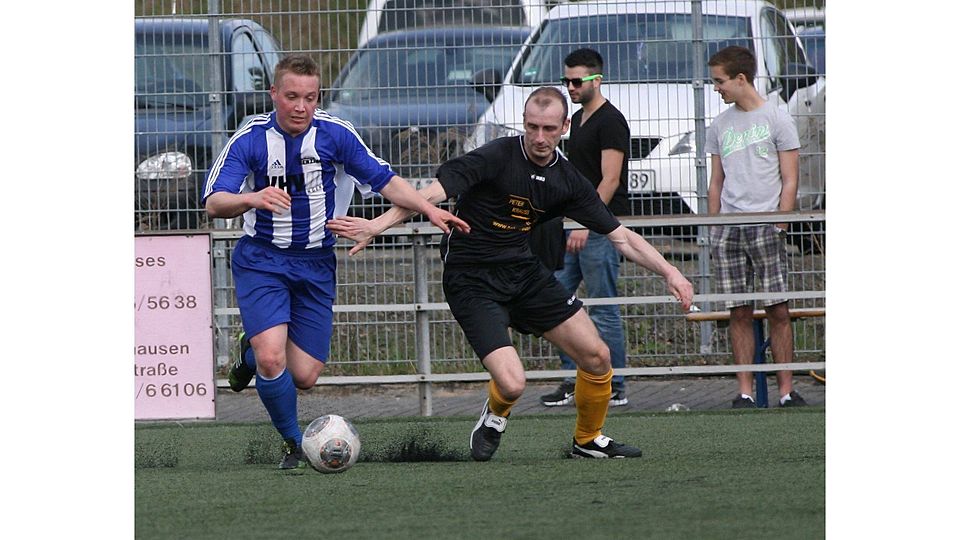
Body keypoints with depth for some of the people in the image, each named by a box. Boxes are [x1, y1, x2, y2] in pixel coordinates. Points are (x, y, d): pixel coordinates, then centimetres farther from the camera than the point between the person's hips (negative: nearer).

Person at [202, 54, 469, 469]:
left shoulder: (335, 135, -6)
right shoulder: (250, 139, -12)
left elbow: (384, 181, 0)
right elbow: (214, 203, -20)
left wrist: (429, 209, -15)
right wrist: (252, 199, -41)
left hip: (316, 264, 3)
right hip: (261, 260, -3)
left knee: (304, 376, -1)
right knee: (272, 357, -22)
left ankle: (251, 355, 34)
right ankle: (294, 443, 2)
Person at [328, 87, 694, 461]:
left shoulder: (568, 181, 1)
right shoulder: (496, 158, -18)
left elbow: (620, 237, 8)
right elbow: (433, 193, -27)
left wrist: (669, 272, -3)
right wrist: (376, 226, -39)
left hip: (523, 272, 6)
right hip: (471, 280, -6)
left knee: (597, 357, 1)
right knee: (512, 384, -21)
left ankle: (588, 440, 28)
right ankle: (494, 416, 18)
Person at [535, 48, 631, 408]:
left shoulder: (610, 122, -10)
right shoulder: (577, 119, 18)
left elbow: (610, 180, -17)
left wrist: (585, 223, -23)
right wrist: (566, 221, 21)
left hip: (600, 230, -10)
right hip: (575, 228, 10)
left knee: (603, 311, -6)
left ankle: (614, 389, -2)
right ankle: (573, 379, 13)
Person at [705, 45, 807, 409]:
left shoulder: (777, 120, 2)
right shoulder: (719, 127, 16)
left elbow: (789, 182, 0)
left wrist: (778, 225, -8)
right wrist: (713, 231, 11)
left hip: (765, 225, -4)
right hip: (728, 227, 4)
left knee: (777, 311, -5)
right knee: (739, 313, 1)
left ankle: (786, 390, -3)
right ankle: (744, 391, 2)